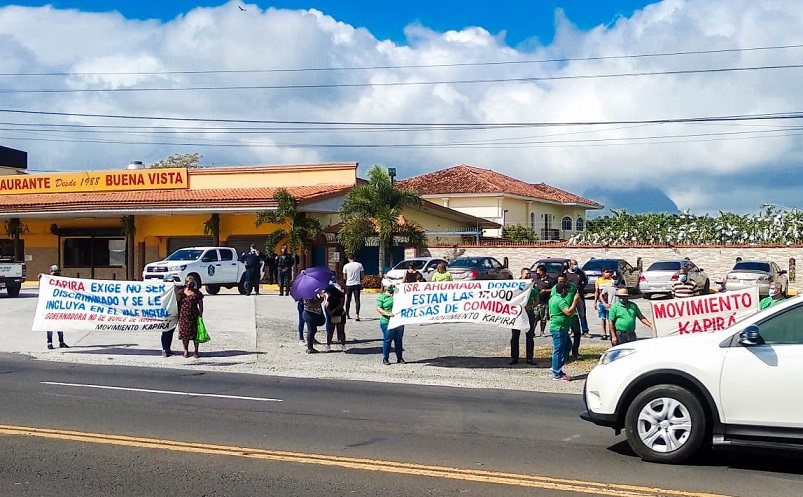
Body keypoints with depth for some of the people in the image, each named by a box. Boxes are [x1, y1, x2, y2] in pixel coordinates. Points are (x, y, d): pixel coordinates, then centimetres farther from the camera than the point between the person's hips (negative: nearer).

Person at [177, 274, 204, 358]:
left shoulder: (197, 293, 3)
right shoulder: (181, 292, 8)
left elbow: (200, 305, 3)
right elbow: (178, 303, 12)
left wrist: (200, 315, -4)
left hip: (194, 316, -2)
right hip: (183, 316, 2)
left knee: (195, 333, -1)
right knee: (184, 333, 3)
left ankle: (196, 351, 8)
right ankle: (186, 351, 15)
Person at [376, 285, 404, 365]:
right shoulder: (382, 297, 0)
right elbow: (378, 308, -8)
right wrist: (387, 314, -19)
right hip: (387, 322, -4)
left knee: (399, 340, 9)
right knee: (387, 340, -1)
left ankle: (399, 358, 17)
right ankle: (385, 359, 8)